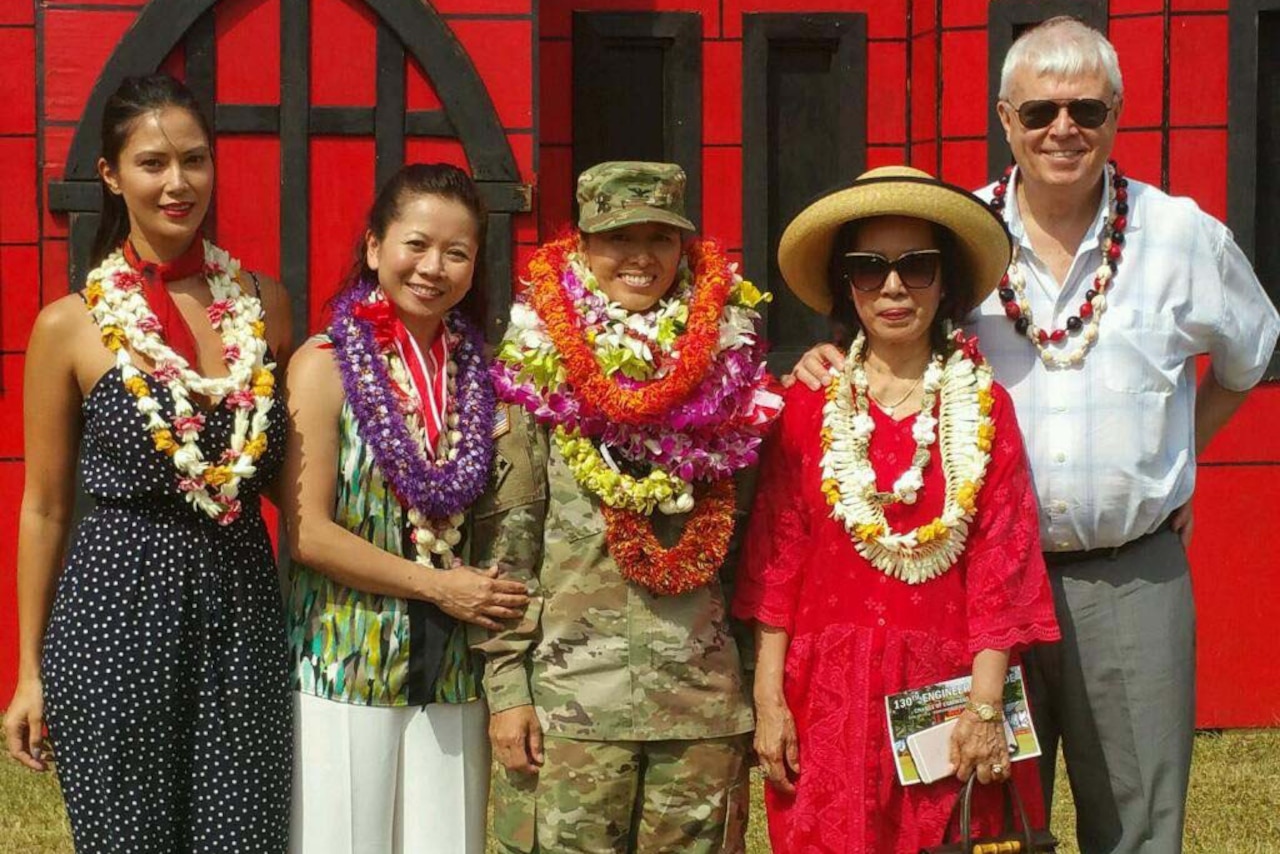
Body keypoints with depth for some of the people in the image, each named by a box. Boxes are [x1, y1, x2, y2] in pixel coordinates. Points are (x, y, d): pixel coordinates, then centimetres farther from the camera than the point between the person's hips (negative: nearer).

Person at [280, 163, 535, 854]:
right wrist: (438, 585, -11)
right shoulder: (326, 365, -5)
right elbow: (308, 532, -11)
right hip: (345, 670, -4)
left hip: (452, 678, 4)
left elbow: (500, 516, 15)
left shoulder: (476, 371, 9)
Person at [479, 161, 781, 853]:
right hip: (570, 695, -2)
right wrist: (505, 686, -6)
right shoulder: (540, 366, 1)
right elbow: (506, 540, 0)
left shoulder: (728, 362, 9)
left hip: (705, 695, 2)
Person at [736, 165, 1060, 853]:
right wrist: (768, 700, -2)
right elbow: (775, 563, 3)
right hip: (828, 693, 0)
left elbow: (1002, 568, -1)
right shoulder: (809, 405, 4)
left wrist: (985, 705, -9)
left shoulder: (983, 408, 4)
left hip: (944, 690, 0)